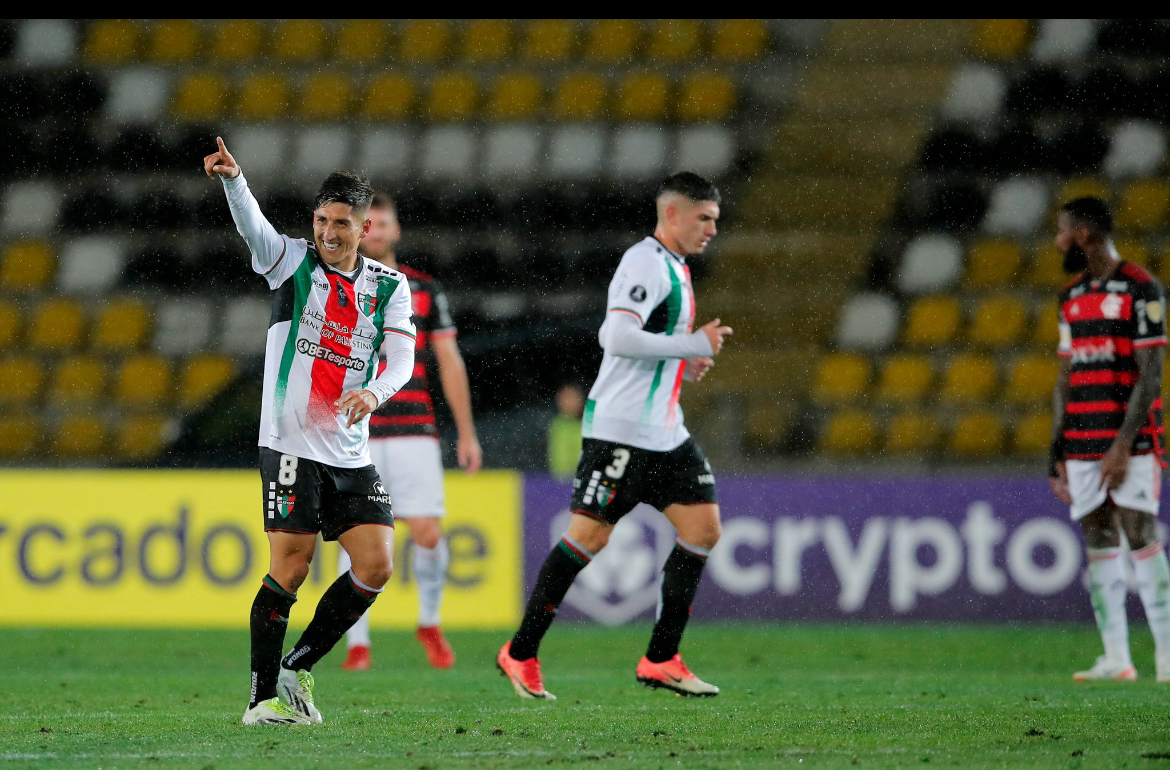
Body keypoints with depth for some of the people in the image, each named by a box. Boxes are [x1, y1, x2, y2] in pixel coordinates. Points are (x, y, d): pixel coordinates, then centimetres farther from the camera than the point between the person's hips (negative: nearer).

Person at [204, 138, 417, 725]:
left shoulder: (389, 286, 9)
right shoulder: (292, 262, 0)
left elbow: (401, 356, -1)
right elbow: (253, 226, -19)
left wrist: (375, 391, -24)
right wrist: (232, 179, -40)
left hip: (351, 453, 4)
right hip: (291, 446, -4)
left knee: (377, 566, -3)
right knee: (290, 569, -12)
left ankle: (297, 668, 13)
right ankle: (263, 697, -3)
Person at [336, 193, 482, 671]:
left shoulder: (425, 290, 10)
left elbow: (450, 362, 13)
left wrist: (466, 432, 10)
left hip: (414, 430, 1)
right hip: (356, 435, -1)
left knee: (427, 532, -7)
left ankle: (429, 623, 17)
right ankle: (357, 645, 2)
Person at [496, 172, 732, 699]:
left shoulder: (674, 268, 18)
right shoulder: (646, 262, -13)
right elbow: (617, 336, -26)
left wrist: (684, 363, 13)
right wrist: (695, 345, -20)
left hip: (665, 433, 10)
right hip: (620, 431, -10)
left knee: (703, 527, 0)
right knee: (589, 536, -7)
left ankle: (660, 660, 3)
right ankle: (520, 654, 4)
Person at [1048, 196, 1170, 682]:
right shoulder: (1072, 298, 16)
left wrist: (1123, 446, -17)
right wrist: (1056, 454, 13)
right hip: (1082, 442, 6)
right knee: (1098, 541, 2)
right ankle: (1116, 658, 3)